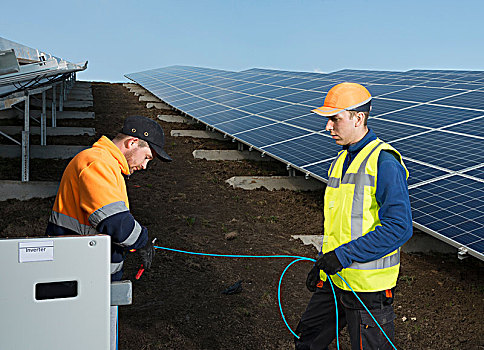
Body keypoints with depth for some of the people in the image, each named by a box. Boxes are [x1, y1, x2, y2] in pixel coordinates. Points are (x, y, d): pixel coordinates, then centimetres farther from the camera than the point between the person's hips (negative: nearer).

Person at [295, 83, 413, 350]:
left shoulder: (384, 162, -16)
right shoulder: (341, 160, 13)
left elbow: (399, 228, -22)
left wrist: (344, 255, -22)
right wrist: (322, 263, 15)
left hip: (368, 287, -8)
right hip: (335, 278, 8)